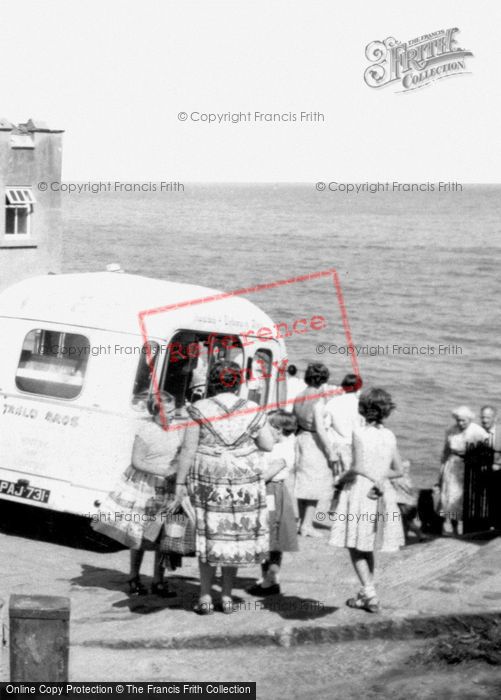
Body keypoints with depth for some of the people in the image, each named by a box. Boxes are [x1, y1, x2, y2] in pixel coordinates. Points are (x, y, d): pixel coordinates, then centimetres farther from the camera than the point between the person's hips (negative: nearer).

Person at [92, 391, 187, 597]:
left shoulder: (178, 427, 0)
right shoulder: (146, 431, -16)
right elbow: (136, 461, -12)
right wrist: (162, 471, -20)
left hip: (168, 488, 4)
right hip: (144, 486, -4)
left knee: (162, 535, 4)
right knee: (139, 535, 6)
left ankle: (158, 581, 15)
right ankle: (134, 578, 21)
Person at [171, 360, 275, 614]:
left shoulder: (200, 409, -5)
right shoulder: (252, 410, -1)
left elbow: (188, 450, -7)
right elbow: (268, 445, 3)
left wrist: (180, 483, -2)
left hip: (207, 481, -1)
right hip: (245, 480, 1)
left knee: (209, 535, 10)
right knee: (235, 535, 13)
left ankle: (205, 597, 8)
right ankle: (227, 596, 17)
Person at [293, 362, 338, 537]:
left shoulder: (300, 397, 2)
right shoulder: (318, 400, -20)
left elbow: (295, 421, 9)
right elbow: (320, 429, -22)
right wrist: (331, 453, -16)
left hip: (301, 438, 7)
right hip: (315, 443, -7)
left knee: (303, 483, 16)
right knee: (315, 485, 2)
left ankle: (303, 521, 25)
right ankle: (307, 525, 4)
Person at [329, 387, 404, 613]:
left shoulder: (360, 434, -12)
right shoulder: (389, 436, 4)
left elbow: (359, 467, -18)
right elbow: (398, 470, 10)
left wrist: (345, 476, 0)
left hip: (359, 491, -5)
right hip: (381, 494, 5)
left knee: (355, 547, 3)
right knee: (368, 548, 18)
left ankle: (370, 595, -7)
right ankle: (366, 594, 24)